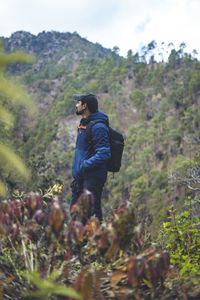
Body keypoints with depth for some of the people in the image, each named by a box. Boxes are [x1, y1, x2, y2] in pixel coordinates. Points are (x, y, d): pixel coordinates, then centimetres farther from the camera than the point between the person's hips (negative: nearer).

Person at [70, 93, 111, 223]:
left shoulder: (98, 127, -18)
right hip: (81, 177, 10)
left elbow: (104, 154, -25)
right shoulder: (84, 123, 14)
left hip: (93, 177, -10)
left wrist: (85, 165, -24)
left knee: (92, 213, -8)